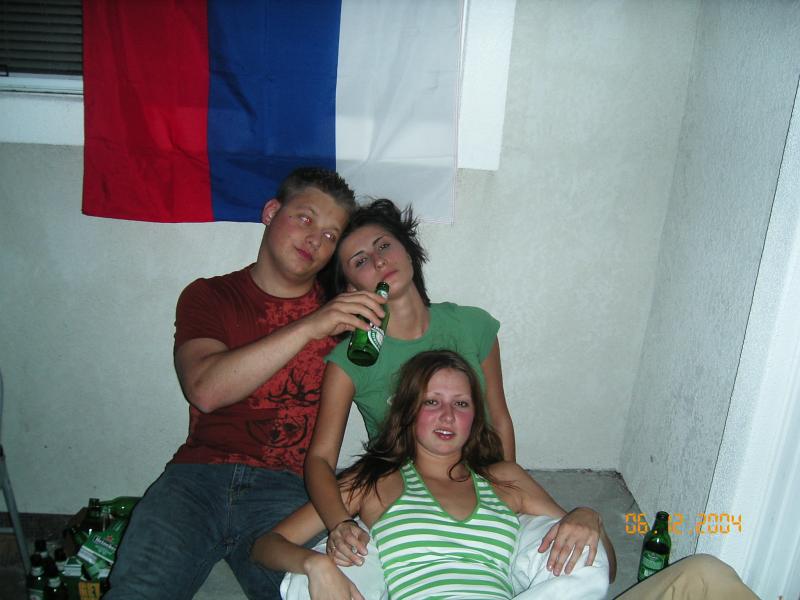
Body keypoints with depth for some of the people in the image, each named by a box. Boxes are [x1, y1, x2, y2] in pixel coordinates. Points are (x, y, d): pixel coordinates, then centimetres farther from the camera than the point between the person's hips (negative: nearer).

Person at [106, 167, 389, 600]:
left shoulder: (341, 307, 13)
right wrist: (307, 328, -17)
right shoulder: (209, 296, 9)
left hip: (286, 487, 0)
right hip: (198, 473, 0)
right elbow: (205, 390, -10)